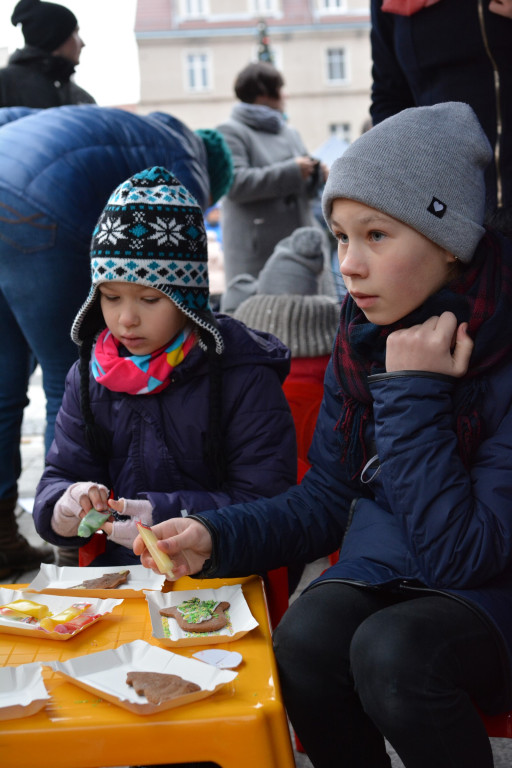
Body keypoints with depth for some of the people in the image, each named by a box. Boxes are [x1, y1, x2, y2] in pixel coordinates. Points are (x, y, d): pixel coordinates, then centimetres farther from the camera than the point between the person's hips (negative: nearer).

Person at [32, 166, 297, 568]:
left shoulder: (245, 376, -4)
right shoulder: (89, 376, 12)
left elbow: (266, 501, -8)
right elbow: (61, 472, 15)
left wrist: (165, 517, -19)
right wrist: (65, 508, -10)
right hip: (113, 580, 4)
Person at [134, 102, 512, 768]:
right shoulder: (363, 333, -1)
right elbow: (328, 499, 4)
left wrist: (413, 393, -24)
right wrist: (216, 536, -12)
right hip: (379, 564, 4)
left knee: (392, 650, -32)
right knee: (305, 640, -26)